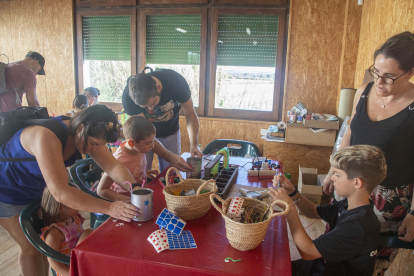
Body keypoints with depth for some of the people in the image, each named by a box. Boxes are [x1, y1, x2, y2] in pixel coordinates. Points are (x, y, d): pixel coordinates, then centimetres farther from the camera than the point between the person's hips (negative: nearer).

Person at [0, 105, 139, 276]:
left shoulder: (88, 134, -17)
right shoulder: (47, 138, -41)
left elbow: (113, 166, -19)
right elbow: (60, 192, -47)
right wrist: (109, 208, -52)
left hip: (35, 186, 7)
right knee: (31, 248, 3)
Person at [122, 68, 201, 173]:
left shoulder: (175, 81, -29)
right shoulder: (128, 96, -30)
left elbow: (190, 115, -18)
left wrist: (194, 144, -32)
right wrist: (169, 157, -37)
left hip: (171, 133, 1)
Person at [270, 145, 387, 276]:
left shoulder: (358, 225, -32)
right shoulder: (347, 205, -5)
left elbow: (307, 252, -31)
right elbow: (314, 212, 11)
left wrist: (289, 206, -28)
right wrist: (293, 192, -7)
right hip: (324, 263, 7)